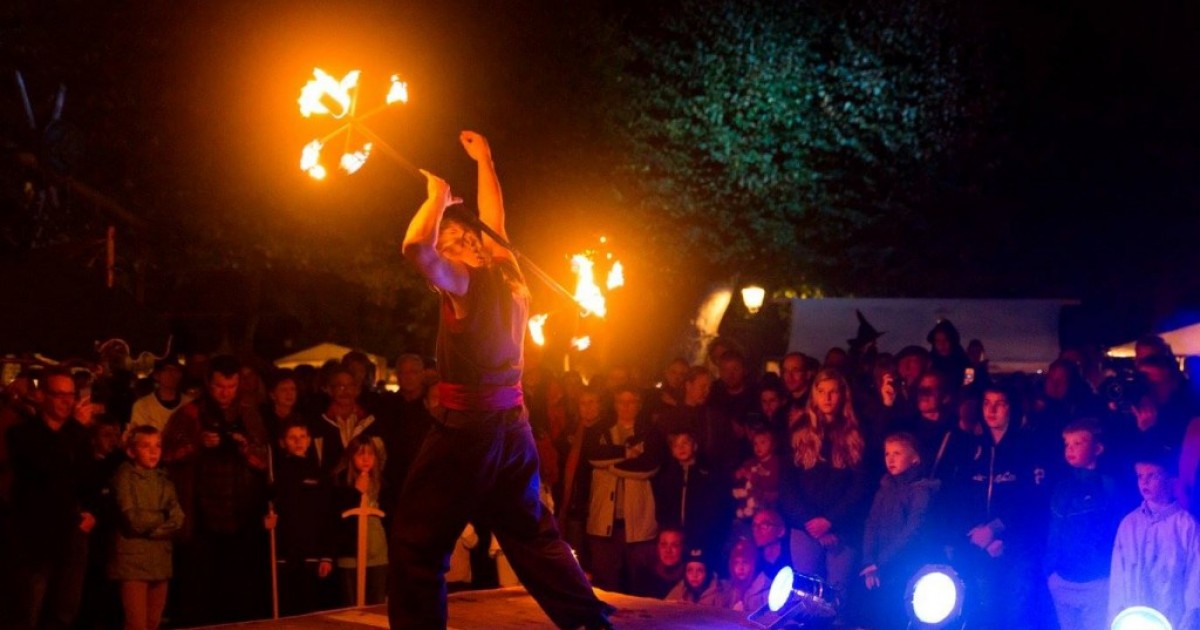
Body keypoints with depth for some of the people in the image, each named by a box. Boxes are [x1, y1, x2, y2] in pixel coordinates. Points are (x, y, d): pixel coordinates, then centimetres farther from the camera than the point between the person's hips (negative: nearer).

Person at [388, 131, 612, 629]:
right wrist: (483, 160, 37)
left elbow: (416, 247, -30)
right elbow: (494, 221, 28)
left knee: (415, 548, -1)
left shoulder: (465, 279, -12)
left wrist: (438, 196, -14)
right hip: (512, 425, 8)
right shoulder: (507, 274, 9)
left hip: (467, 427, -8)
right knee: (534, 538, 16)